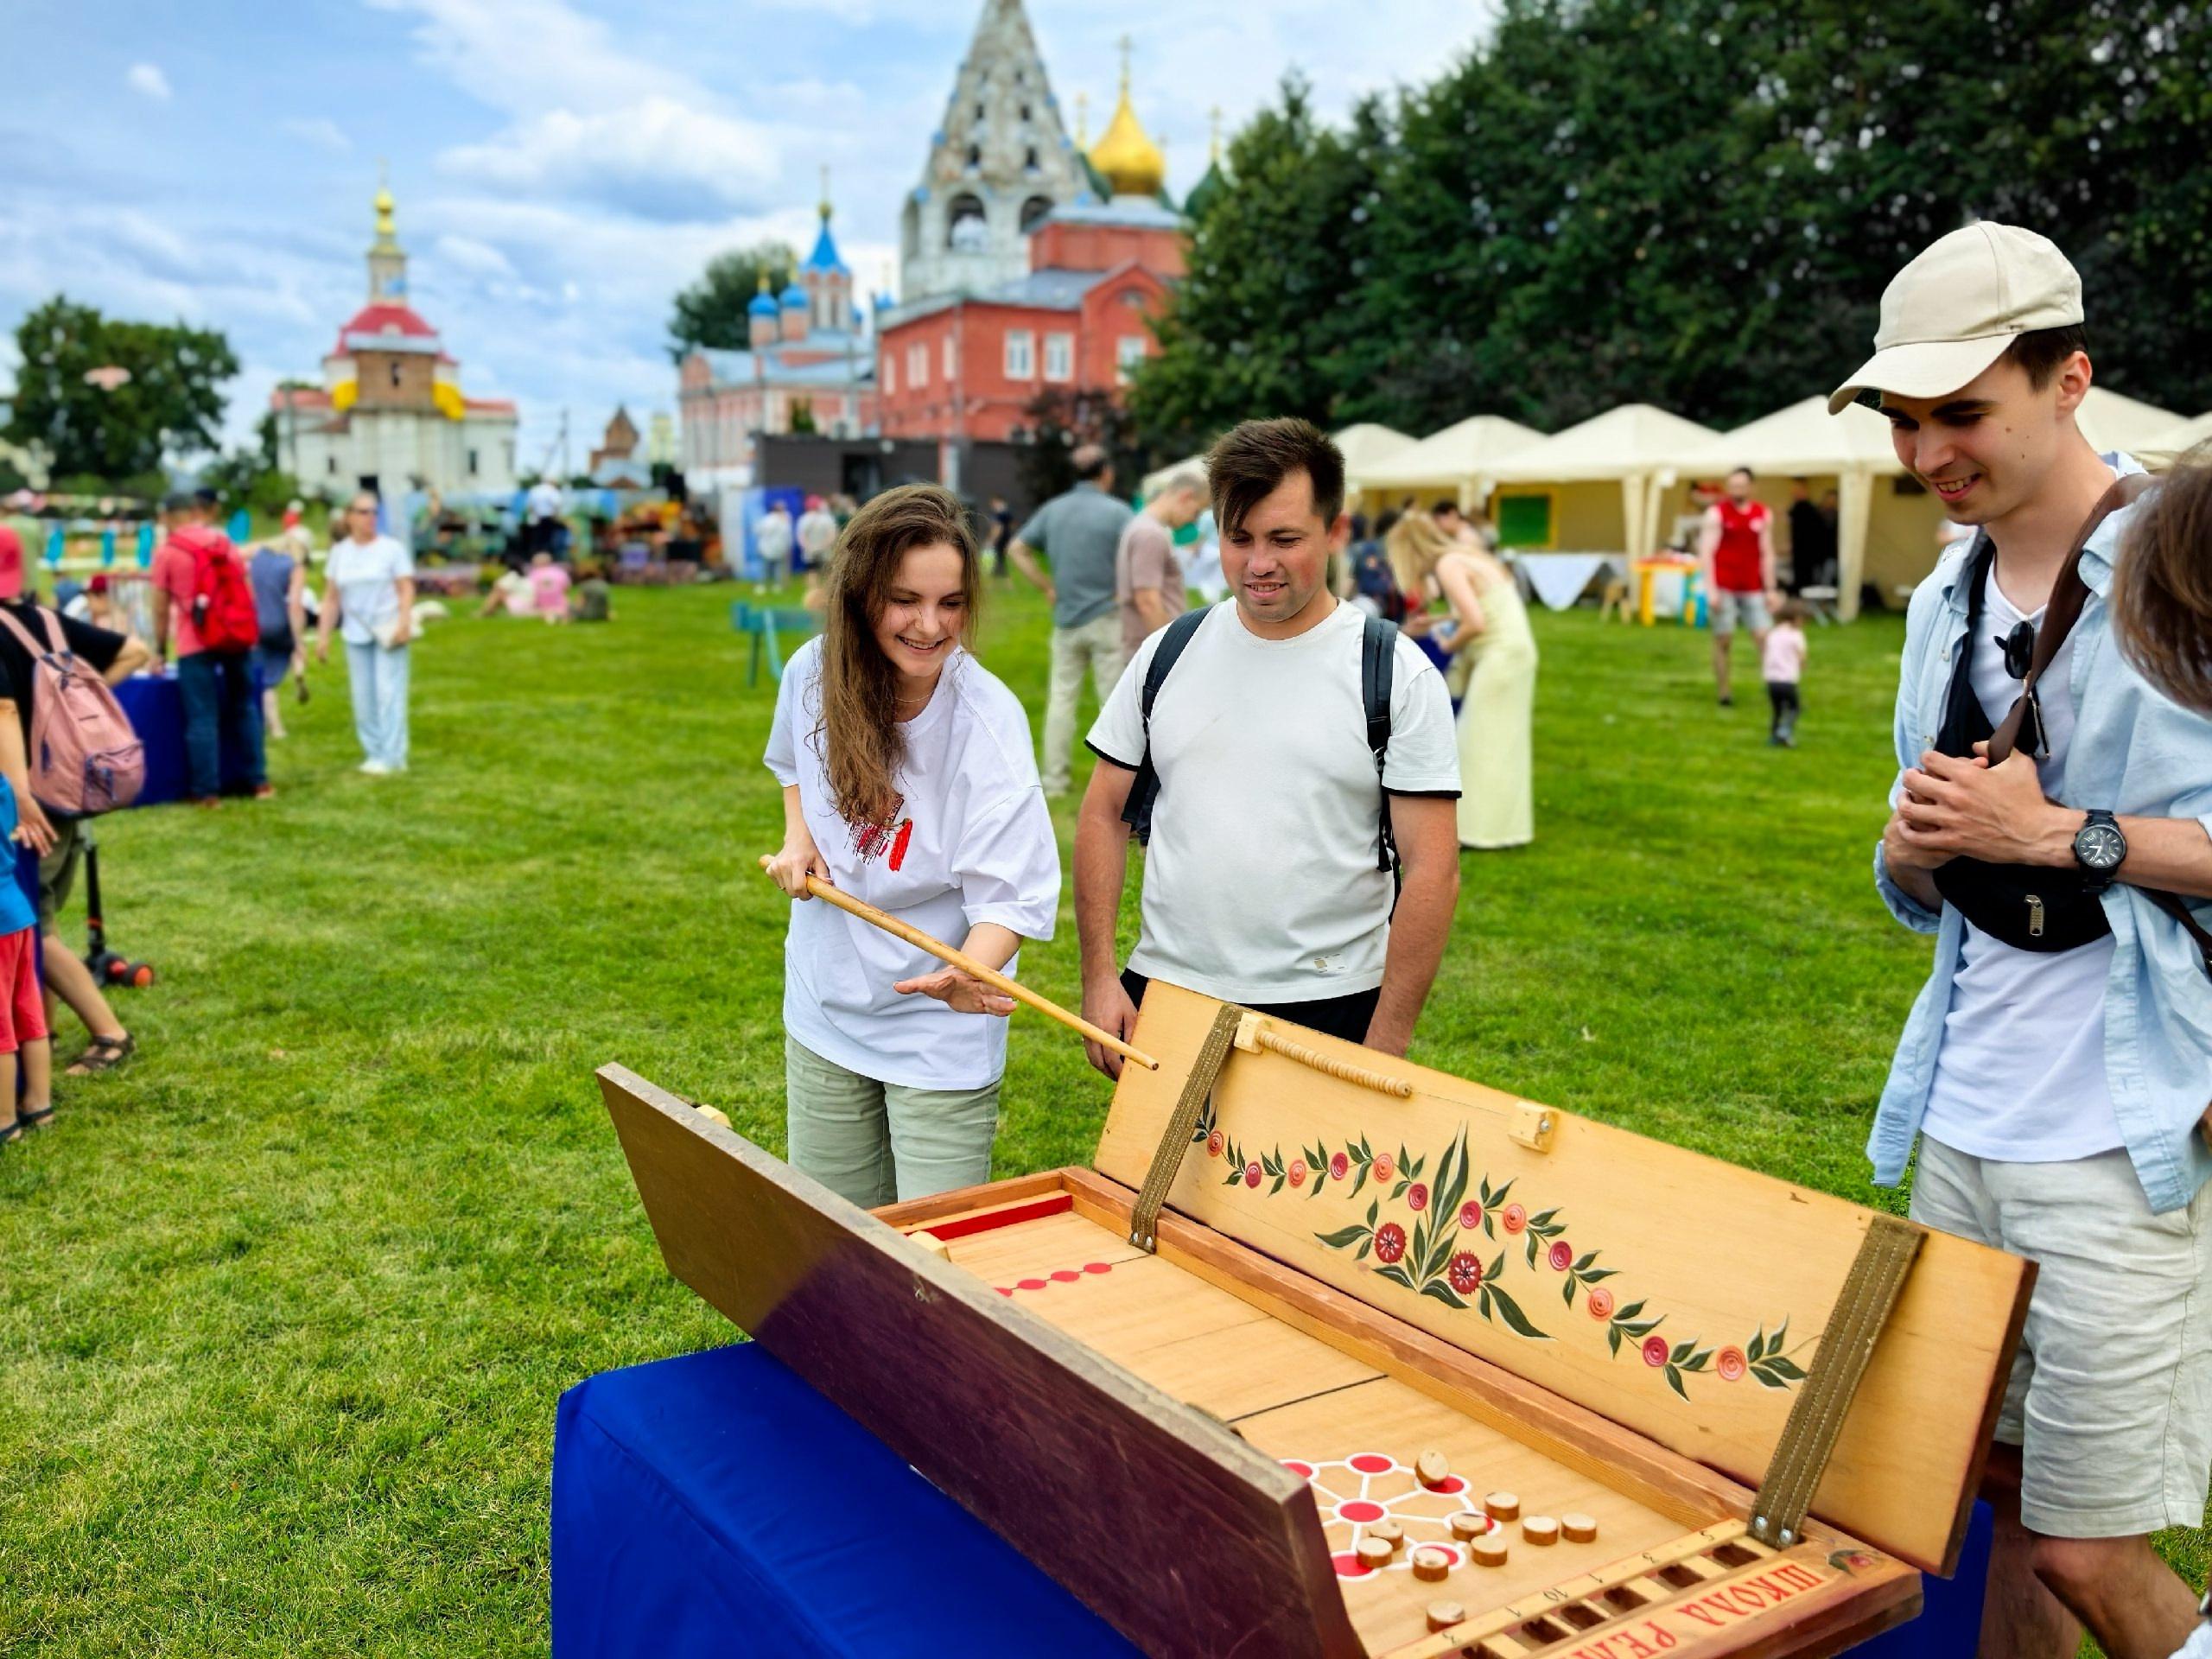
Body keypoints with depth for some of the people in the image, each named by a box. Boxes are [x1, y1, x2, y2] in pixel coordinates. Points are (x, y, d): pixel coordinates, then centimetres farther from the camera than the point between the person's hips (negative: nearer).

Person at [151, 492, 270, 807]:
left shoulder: (166, 552, 0)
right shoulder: (225, 542, 12)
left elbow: (161, 608, 2)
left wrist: (160, 651, 11)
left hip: (195, 645, -4)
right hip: (236, 637, 4)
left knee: (202, 718, -1)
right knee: (245, 708, 14)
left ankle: (208, 792, 0)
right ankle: (259, 781, 14)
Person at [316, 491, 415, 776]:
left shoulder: (391, 549, -1)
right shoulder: (339, 552, 10)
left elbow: (406, 590, -5)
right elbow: (331, 598, 11)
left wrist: (404, 623, -19)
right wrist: (323, 636, 7)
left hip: (388, 633, -4)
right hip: (356, 635, 4)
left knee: (389, 694, -8)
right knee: (363, 698, 3)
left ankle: (391, 757, -8)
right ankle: (373, 753, 10)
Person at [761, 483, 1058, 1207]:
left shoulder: (986, 723, -23)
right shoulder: (813, 673, -8)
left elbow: (1009, 893, -24)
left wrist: (966, 975, -43)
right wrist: (798, 837, -2)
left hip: (938, 1036, -4)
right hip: (824, 1011, 5)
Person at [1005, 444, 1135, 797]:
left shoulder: (1053, 509, 5)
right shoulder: (1117, 512, -10)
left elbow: (1016, 549, 7)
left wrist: (1046, 587, 8)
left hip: (1066, 619, 5)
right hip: (1106, 618, -5)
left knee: (1061, 698, 10)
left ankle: (1054, 780, 13)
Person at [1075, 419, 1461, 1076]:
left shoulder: (1398, 673, -6)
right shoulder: (1168, 652, 4)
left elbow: (1432, 872, -7)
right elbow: (1104, 814, 9)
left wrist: (1385, 1045, -11)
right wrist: (1098, 976, 1)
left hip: (1328, 1011, -2)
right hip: (1163, 996, 3)